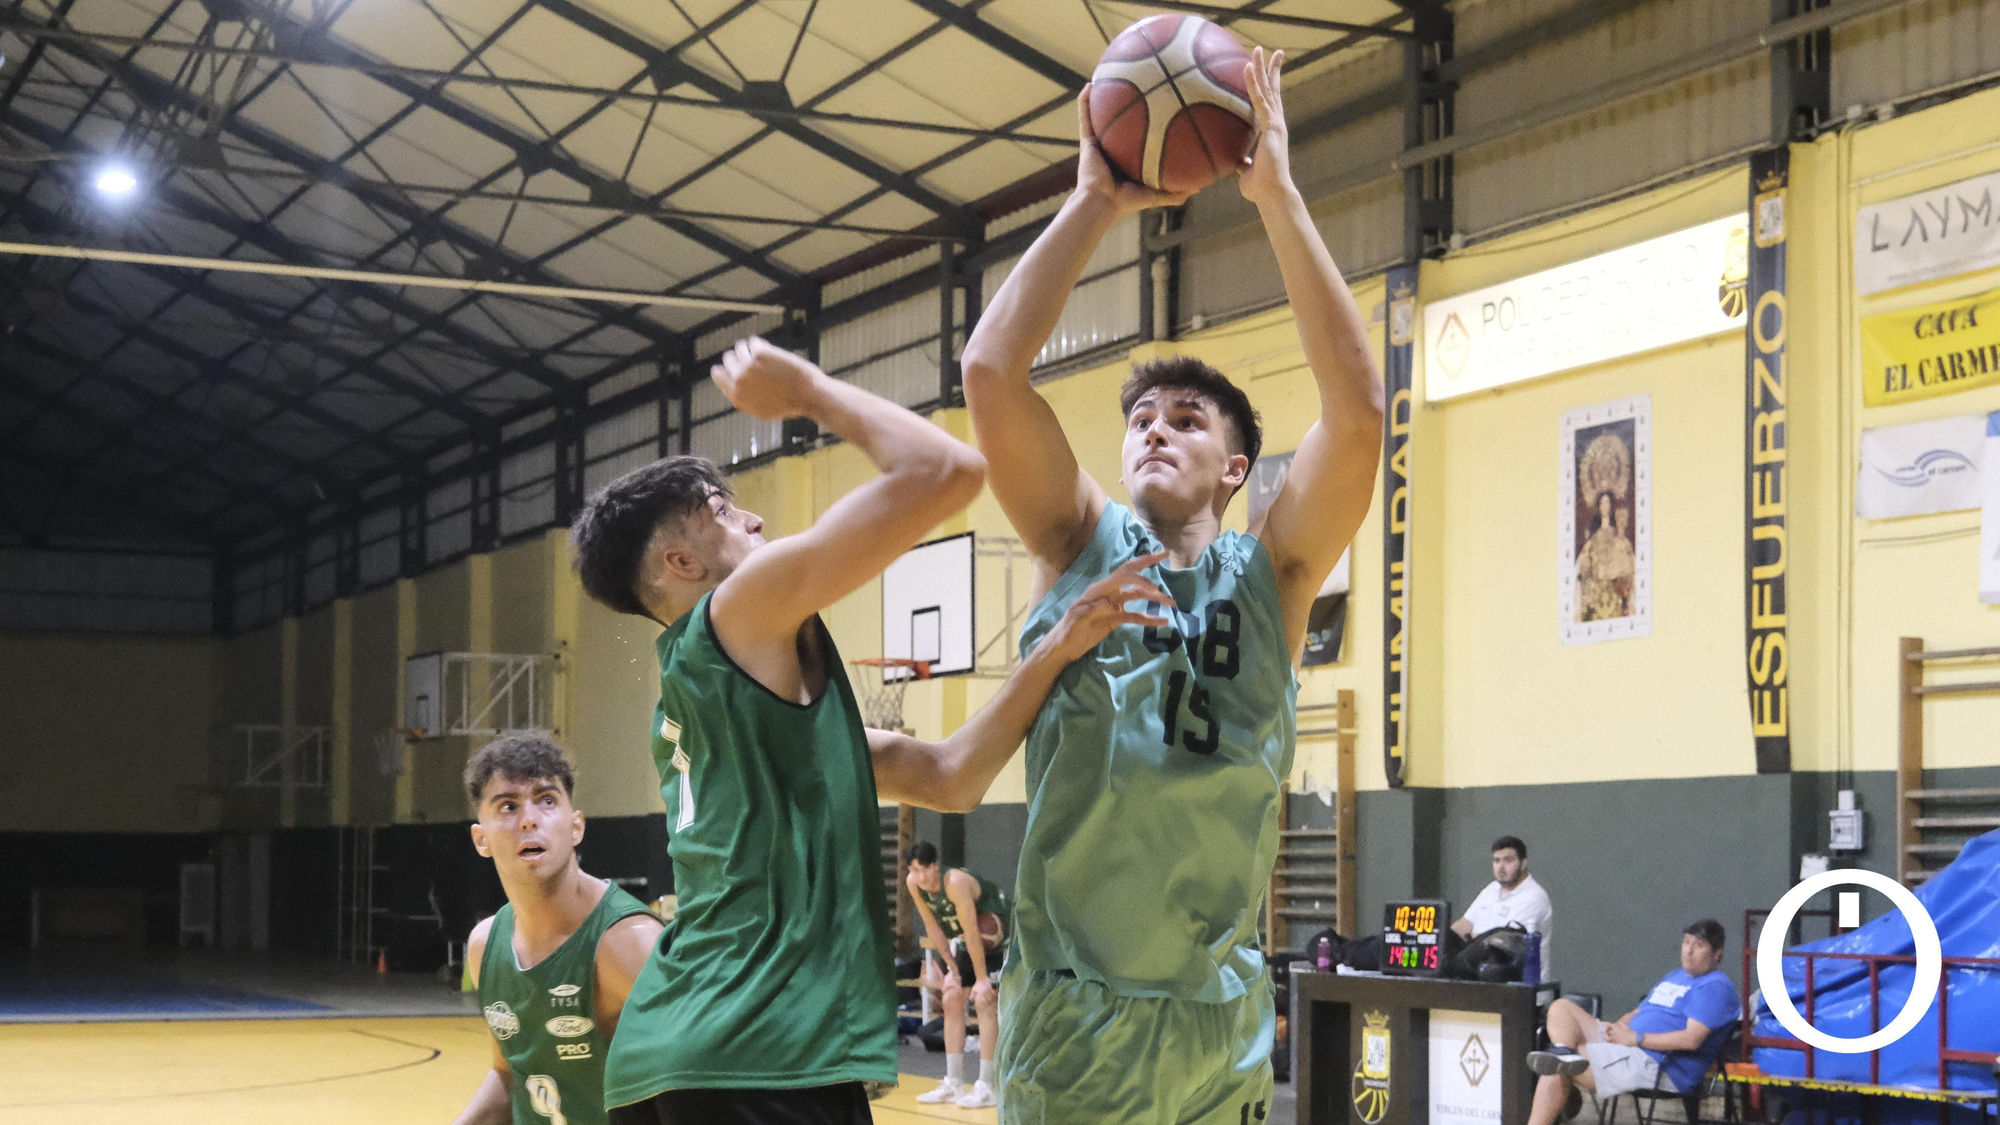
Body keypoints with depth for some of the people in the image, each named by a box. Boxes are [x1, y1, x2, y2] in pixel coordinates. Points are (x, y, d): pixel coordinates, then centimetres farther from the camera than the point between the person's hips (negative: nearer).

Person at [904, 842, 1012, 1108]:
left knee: (985, 1002, -15)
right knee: (951, 999, 4)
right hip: (968, 937, 8)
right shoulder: (913, 883, -12)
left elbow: (972, 932, -31)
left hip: (1001, 932, -8)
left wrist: (982, 979, -28)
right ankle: (953, 1084, 9)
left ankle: (986, 1088, -12)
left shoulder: (955, 882, -34)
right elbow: (933, 926, -1)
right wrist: (950, 967, -2)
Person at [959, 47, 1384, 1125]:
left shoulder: (1270, 573, 4)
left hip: (1216, 1025, 1)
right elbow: (991, 370, -8)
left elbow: (1357, 410, -10)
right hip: (1065, 1017, 0)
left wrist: (1277, 196, -11)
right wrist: (1094, 201, -7)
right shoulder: (1079, 544, 5)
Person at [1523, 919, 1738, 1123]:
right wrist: (1617, 1027, 1)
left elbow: (1692, 1039, -19)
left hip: (1659, 1065, -10)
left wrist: (1636, 1038, -15)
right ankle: (1564, 1054, -29)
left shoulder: (1715, 987, -7)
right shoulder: (1674, 977, 24)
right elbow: (1637, 1013, 27)